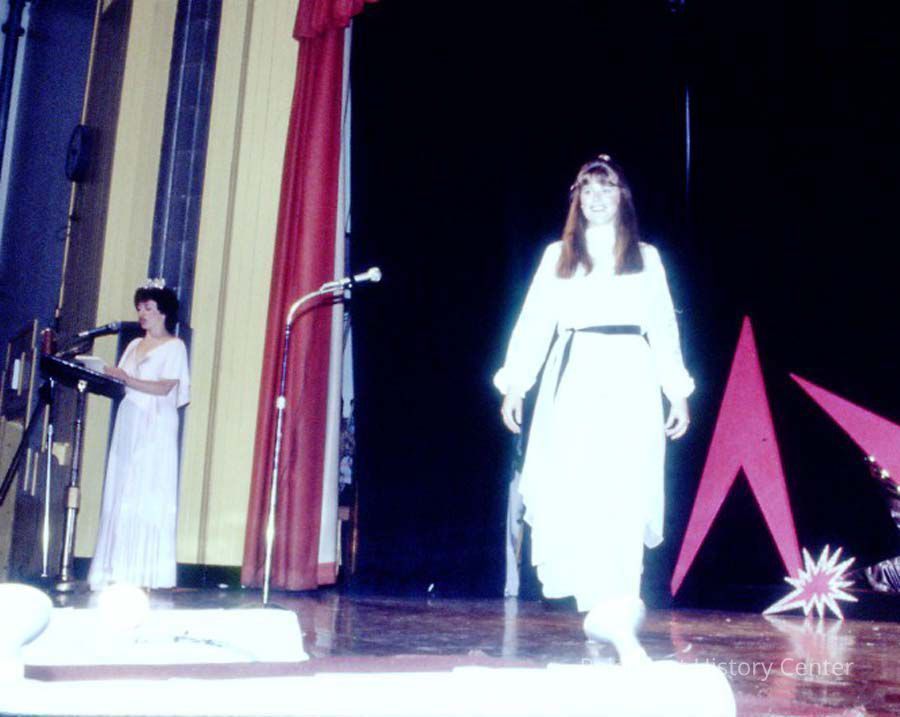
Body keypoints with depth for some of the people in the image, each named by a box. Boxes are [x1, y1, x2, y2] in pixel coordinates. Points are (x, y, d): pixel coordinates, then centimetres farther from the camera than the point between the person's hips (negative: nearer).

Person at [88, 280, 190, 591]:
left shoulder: (174, 346, 1)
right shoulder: (134, 345, 21)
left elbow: (164, 388, -11)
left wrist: (126, 379, -21)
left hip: (155, 427, -6)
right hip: (128, 423, 6)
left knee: (147, 494, -9)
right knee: (120, 494, 1)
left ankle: (144, 572, -9)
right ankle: (119, 569, 2)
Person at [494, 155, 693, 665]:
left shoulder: (646, 258, 16)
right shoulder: (557, 257, 15)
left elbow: (663, 328, 13)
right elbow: (534, 323, 10)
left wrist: (678, 392, 7)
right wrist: (515, 383, 1)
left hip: (630, 381, 0)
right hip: (573, 382, 1)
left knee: (624, 498, -13)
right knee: (574, 498, -8)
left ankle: (613, 614, -16)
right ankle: (613, 613, 3)